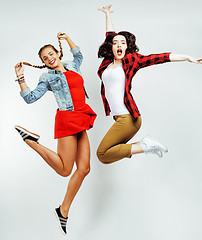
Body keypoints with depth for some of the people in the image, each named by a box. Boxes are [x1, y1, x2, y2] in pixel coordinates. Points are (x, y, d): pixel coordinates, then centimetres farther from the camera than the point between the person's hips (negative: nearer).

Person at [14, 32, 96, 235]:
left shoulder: (71, 67, 18)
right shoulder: (48, 77, 4)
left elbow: (78, 56, 40)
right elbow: (30, 98, -1)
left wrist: (67, 39, 33)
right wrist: (21, 78, -8)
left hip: (80, 123, 6)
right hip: (67, 120, -6)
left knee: (84, 168, -1)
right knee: (65, 170, -8)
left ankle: (63, 211, 9)